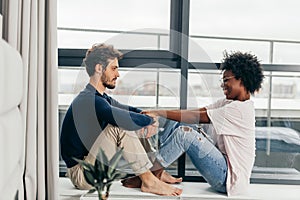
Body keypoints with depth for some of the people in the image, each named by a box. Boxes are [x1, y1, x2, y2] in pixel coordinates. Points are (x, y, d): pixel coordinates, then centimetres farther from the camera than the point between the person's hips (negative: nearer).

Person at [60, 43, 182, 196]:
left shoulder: (102, 99, 10)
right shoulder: (89, 100, -22)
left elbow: (130, 110, 16)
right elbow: (128, 120, -34)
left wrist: (149, 115, -7)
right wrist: (150, 120, -14)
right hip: (81, 175, -10)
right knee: (120, 127, -24)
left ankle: (157, 173, 9)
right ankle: (149, 181, -16)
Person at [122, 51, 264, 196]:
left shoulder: (240, 108, -18)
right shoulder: (229, 103, 11)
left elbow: (198, 117, -24)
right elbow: (197, 111, 0)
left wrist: (159, 112, -20)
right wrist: (158, 114, -12)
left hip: (230, 178, -9)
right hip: (223, 167, 9)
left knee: (183, 133, -23)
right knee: (176, 125, 1)